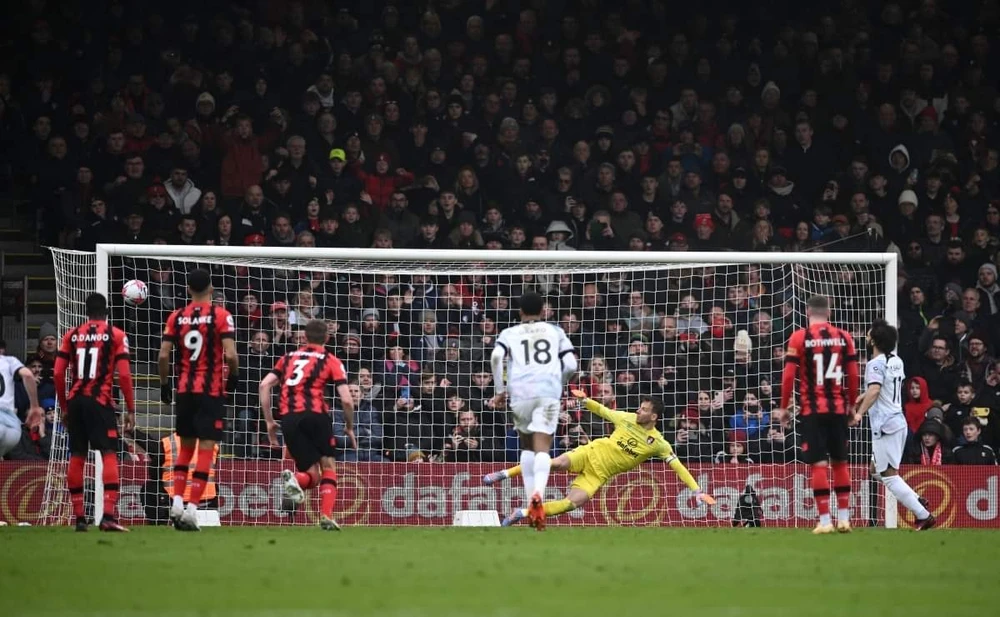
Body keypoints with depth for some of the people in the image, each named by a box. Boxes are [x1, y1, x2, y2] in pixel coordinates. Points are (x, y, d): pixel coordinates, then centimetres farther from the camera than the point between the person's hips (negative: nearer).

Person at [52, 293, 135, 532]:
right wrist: (131, 410, 0)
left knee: (76, 457, 10)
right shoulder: (116, 335, 1)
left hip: (75, 402, 4)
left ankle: (79, 517, 12)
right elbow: (124, 375, -5)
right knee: (109, 455, -5)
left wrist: (64, 407, 16)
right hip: (100, 401, -4)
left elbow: (58, 374, 6)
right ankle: (108, 515, -18)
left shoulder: (72, 335, 10)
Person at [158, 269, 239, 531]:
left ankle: (177, 501, 6)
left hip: (184, 391, 4)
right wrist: (234, 375, 4)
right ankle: (191, 509, -9)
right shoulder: (221, 316, -6)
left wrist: (164, 384, 11)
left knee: (185, 446, 17)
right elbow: (230, 354, -15)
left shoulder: (176, 317, 4)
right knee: (206, 449, -2)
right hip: (212, 391, -4)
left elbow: (163, 355, -1)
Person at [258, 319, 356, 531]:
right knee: (328, 466, 14)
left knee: (312, 475, 10)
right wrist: (349, 427, 18)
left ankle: (295, 479, -26)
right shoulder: (330, 361, 11)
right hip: (315, 414, -3)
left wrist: (269, 421, 15)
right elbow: (347, 400, 2)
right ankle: (326, 516, -6)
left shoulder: (289, 357, 22)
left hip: (288, 418, 3)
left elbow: (264, 385, 11)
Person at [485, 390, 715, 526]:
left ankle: (522, 514, -11)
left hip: (600, 474, 0)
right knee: (559, 463, -30)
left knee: (573, 503, -23)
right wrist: (585, 400, 1)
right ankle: (505, 474, -16)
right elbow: (603, 411, 15)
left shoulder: (658, 443, -9)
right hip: (592, 454, 0)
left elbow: (678, 466, -10)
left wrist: (697, 490, -16)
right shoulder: (627, 419, -2)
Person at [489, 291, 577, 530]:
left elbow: (496, 357, -2)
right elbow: (571, 366, 12)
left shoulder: (509, 333, 18)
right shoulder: (555, 331, 20)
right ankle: (538, 494, -37)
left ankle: (531, 501, 15)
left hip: (521, 393, 1)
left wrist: (500, 390, 6)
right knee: (542, 447, -11)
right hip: (549, 391, -1)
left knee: (527, 445, 21)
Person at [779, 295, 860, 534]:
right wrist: (852, 403, 16)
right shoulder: (843, 337, 4)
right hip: (838, 408, 3)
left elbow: (789, 375, -6)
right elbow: (853, 375, 5)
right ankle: (844, 519, 13)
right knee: (840, 462, 12)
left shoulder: (799, 338, -4)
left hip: (812, 409, -3)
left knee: (819, 464, -4)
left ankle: (825, 521, -8)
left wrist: (784, 406, 3)